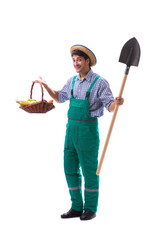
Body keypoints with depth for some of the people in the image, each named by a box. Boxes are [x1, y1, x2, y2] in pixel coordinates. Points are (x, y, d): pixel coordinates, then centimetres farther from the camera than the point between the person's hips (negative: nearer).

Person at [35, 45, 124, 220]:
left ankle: (90, 209, 13)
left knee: (89, 171, 1)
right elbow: (60, 98, 26)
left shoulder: (99, 82, -7)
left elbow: (109, 107, -10)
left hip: (88, 129, -6)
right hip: (71, 127, 7)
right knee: (70, 169, 9)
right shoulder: (72, 81, 11)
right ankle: (77, 207, 20)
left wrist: (116, 103, -32)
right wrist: (45, 86, 15)